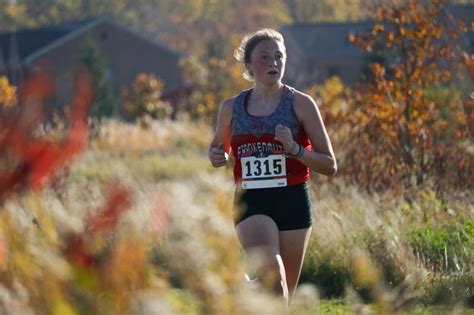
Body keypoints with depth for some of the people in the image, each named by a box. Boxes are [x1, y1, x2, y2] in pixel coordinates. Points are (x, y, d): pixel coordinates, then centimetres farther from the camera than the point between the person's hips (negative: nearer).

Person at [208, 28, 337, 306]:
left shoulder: (300, 104, 0)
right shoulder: (231, 108, 7)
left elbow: (329, 166, 1)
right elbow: (220, 146, 27)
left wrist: (294, 149, -16)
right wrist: (217, 156, 2)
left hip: (293, 202, 0)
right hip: (251, 204, 0)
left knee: (284, 295, 6)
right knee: (270, 271, -27)